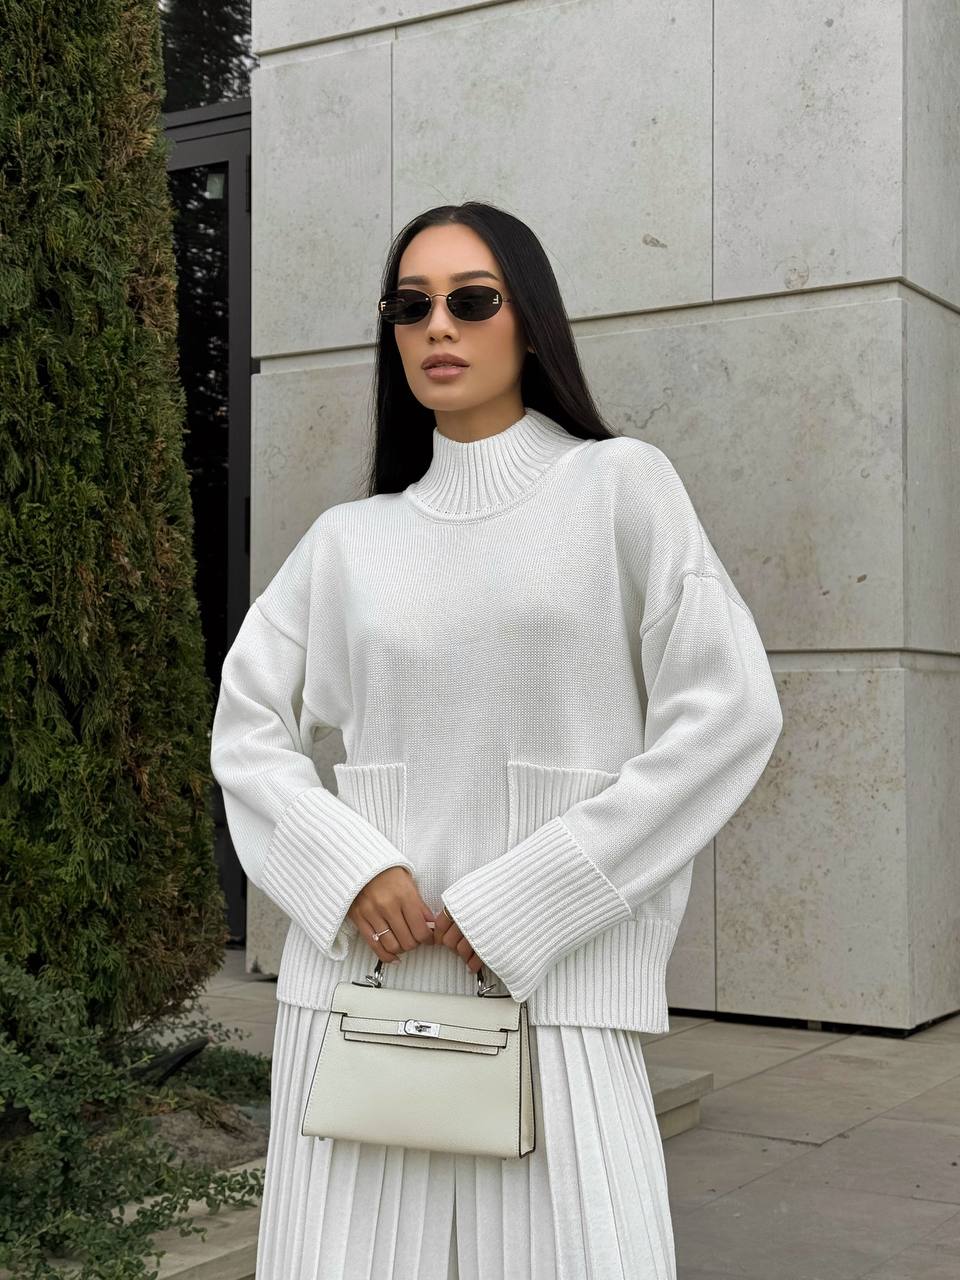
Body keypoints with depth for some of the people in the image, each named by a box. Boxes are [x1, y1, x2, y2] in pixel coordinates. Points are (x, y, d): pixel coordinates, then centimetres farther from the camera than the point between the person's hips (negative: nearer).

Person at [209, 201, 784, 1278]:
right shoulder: (349, 538, 11)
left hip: (555, 981, -2)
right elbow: (249, 725, 13)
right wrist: (345, 869, -7)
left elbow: (728, 712, -5)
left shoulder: (619, 484, 2)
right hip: (358, 970, 3)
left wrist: (522, 901, -9)